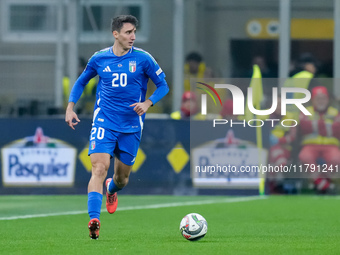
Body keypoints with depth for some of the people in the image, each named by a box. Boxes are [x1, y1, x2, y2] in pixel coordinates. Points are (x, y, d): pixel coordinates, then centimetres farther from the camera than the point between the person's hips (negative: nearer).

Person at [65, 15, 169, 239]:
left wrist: (148, 103, -15)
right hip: (104, 123, -1)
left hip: (131, 126, 1)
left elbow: (163, 86, 3)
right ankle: (94, 220, -28)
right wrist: (70, 107, 5)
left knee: (122, 178, 11)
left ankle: (112, 189, 49)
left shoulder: (143, 59, -4)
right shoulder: (99, 58, 1)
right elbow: (81, 82, 17)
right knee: (99, 168, -20)